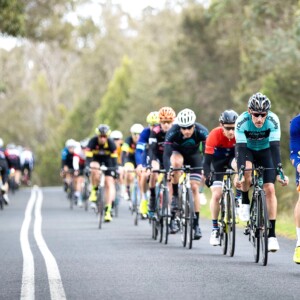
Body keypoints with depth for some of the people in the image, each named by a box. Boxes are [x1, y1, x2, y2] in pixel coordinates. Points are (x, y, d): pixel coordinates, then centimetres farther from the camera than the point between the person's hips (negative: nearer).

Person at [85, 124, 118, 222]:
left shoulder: (111, 143, -25)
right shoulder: (93, 142, -27)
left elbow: (114, 158, -24)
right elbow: (88, 157, -32)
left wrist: (115, 169, -38)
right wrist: (90, 164, -51)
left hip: (108, 161, 1)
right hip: (96, 160, -1)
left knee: (109, 183, -12)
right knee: (94, 170, -36)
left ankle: (108, 210, -12)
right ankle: (94, 192, -14)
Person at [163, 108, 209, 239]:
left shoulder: (201, 131, -33)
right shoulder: (173, 132, -34)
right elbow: (166, 154, -38)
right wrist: (167, 171, -52)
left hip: (194, 155, 1)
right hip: (177, 152, -1)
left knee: (194, 188, -11)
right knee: (176, 162, -38)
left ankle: (196, 224, -6)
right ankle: (175, 196, -21)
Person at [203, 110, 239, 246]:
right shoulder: (214, 135, -31)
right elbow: (207, 159, -30)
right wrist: (207, 176, -42)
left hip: (233, 157, 1)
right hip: (218, 161, -1)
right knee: (216, 194, -12)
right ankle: (215, 228, 2)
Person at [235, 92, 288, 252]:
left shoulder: (273, 120, -30)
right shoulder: (242, 121, -31)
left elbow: (275, 147, -32)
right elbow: (241, 148, -35)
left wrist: (279, 172, -41)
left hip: (265, 151, 1)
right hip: (246, 150, -1)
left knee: (270, 189, -12)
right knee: (247, 170, -35)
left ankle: (271, 234, -9)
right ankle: (245, 202, -7)